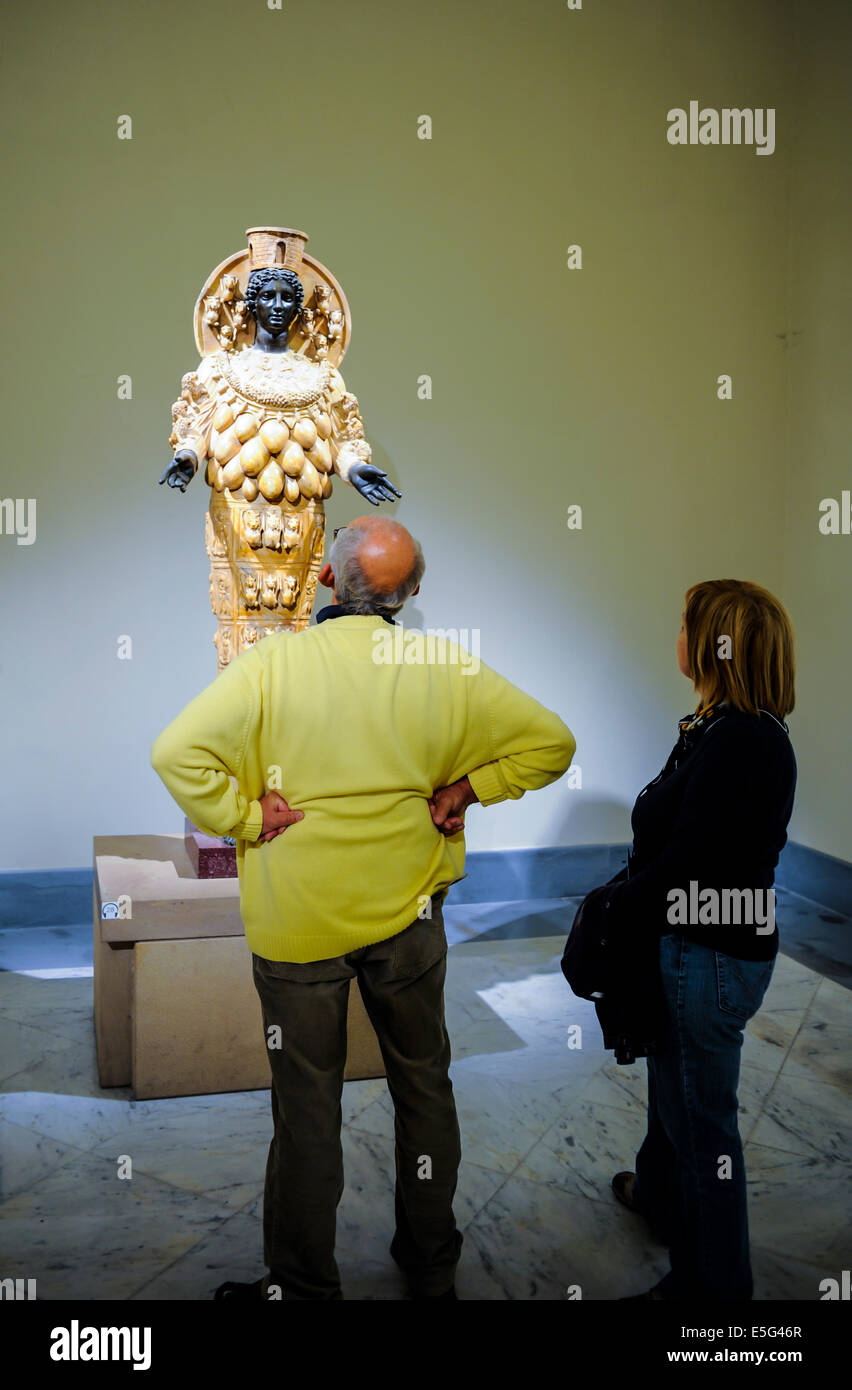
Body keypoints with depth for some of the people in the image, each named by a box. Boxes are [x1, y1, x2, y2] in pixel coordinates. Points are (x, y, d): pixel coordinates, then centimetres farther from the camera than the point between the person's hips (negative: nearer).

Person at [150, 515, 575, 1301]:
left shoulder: (273, 662, -16)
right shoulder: (447, 670, -9)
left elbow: (178, 753, -23)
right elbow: (550, 741, -4)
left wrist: (244, 817, -12)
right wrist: (465, 789, 0)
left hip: (297, 920, -2)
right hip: (408, 911, 2)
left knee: (307, 1104, 12)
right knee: (423, 1084, 19)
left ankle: (303, 1282, 29)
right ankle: (431, 1265, 36)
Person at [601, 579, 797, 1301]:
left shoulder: (740, 743, -27)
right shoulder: (724, 729, 5)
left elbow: (684, 863, -26)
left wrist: (617, 908, -11)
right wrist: (628, 894, 5)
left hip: (711, 957, -10)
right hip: (691, 941, 10)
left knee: (701, 1115, 8)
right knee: (673, 1084, 29)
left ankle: (710, 1283, 27)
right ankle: (660, 1193, 54)